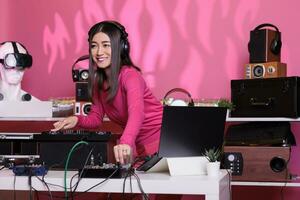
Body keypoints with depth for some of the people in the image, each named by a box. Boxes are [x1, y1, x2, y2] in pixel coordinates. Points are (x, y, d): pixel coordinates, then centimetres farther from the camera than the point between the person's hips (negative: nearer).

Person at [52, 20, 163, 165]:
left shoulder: (130, 75, -23)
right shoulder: (98, 80, 0)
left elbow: (136, 112, -41)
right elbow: (96, 118, 6)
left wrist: (126, 143, -59)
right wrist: (77, 120, -17)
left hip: (159, 136, -7)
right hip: (137, 142, 7)